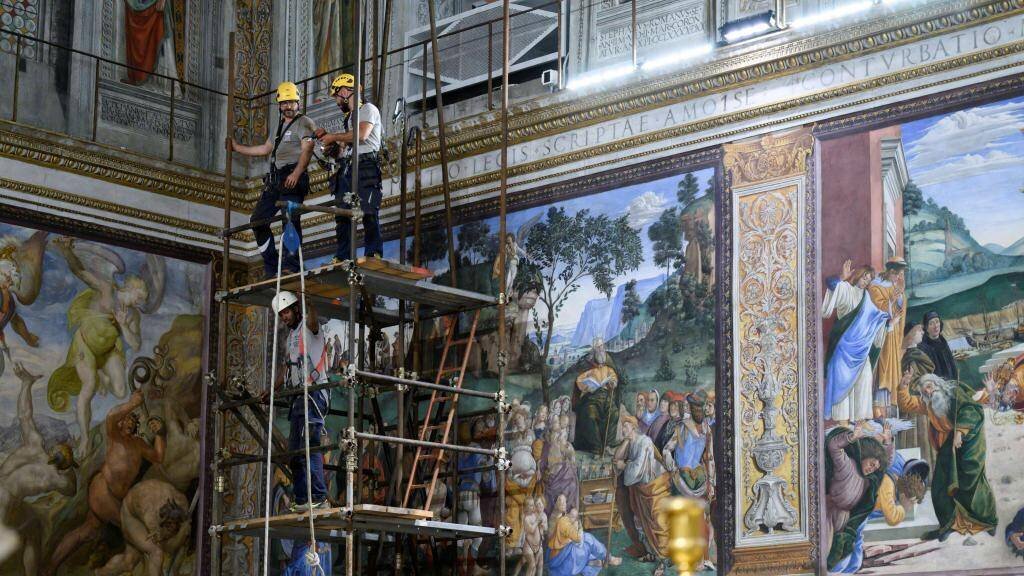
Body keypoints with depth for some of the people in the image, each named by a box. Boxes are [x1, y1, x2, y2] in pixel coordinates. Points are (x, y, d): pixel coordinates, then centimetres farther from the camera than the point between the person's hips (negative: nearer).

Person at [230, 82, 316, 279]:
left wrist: (296, 174, -28)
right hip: (275, 179, 9)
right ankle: (270, 265, 8)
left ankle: (291, 264, -19)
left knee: (291, 219, -18)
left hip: (293, 179, -9)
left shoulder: (305, 123, -1)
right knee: (258, 220, 4)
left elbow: (307, 150, -15)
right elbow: (266, 149, 36)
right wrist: (236, 148, 38)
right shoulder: (280, 126, 26)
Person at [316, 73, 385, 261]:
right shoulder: (350, 116, 25)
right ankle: (342, 257, 6)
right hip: (348, 167, 9)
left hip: (366, 166, -9)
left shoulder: (368, 109, 0)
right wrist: (327, 137, 12)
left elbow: (362, 134, -16)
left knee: (369, 212, -13)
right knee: (342, 213, 4)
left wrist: (334, 136, -7)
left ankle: (373, 253, -14)